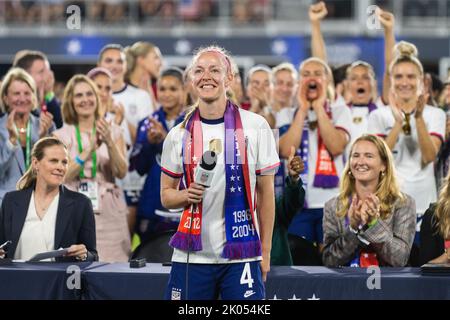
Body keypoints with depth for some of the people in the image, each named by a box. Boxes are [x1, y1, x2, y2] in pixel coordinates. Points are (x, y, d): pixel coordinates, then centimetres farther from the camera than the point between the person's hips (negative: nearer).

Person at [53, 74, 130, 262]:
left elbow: (121, 172, -1)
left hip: (109, 211, 1)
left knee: (112, 260, -8)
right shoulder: (62, 135, 6)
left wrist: (110, 143, -16)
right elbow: (63, 176, -6)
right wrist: (89, 150, -17)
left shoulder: (113, 131, 9)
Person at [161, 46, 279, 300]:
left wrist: (266, 252, 3)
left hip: (242, 254, -2)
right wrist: (187, 195, -10)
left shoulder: (255, 127, 0)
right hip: (192, 256, 2)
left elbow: (265, 194, 4)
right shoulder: (179, 135, 6)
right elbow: (166, 196, 13)